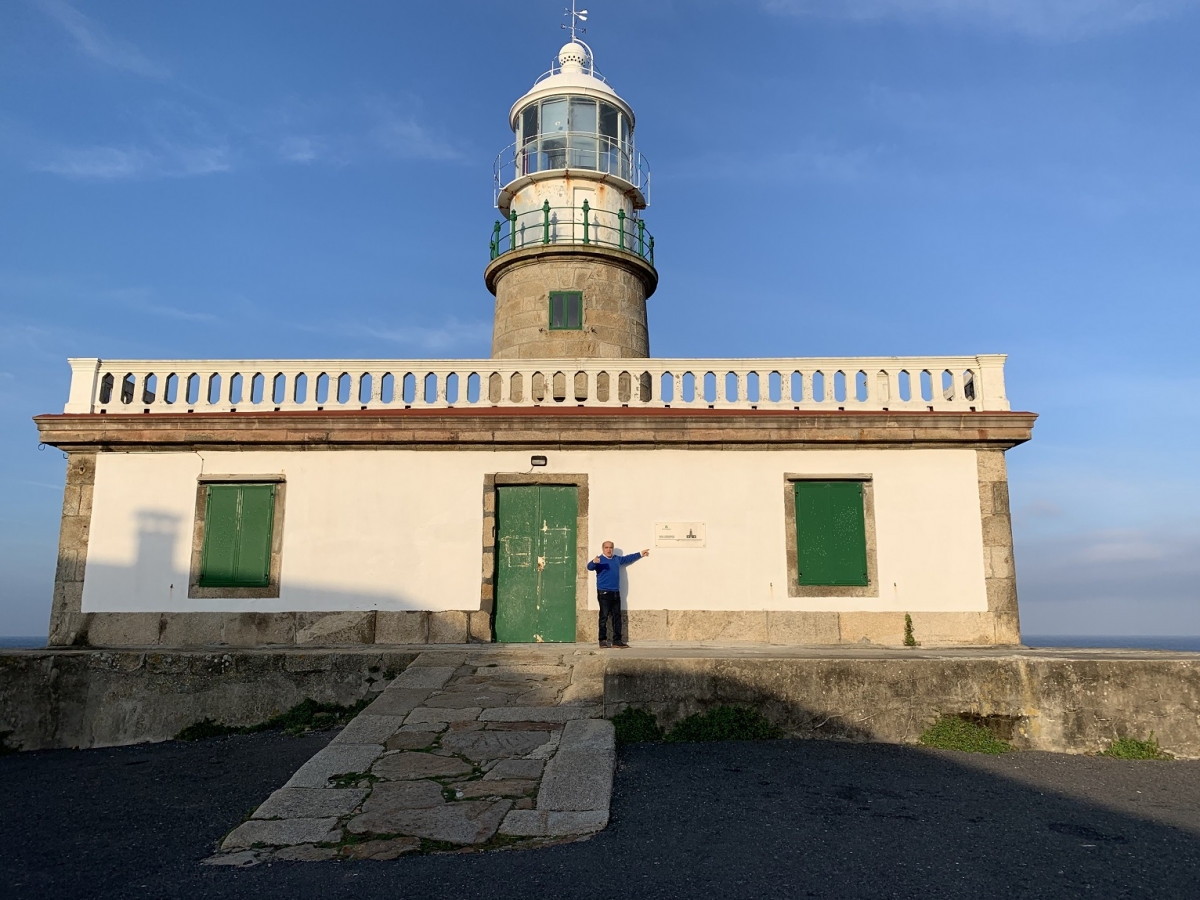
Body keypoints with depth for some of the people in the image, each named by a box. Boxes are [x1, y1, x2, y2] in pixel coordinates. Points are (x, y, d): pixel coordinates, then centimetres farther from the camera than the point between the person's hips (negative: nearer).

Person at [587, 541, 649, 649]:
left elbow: (628, 558, 34)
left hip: (616, 593, 7)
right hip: (604, 593, -7)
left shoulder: (617, 559, 17)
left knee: (617, 617, 7)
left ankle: (617, 641, 11)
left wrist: (640, 554, 42)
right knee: (604, 617, -7)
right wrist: (594, 562, -47)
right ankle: (603, 640, -2)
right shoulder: (599, 560, -6)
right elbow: (589, 567, -24)